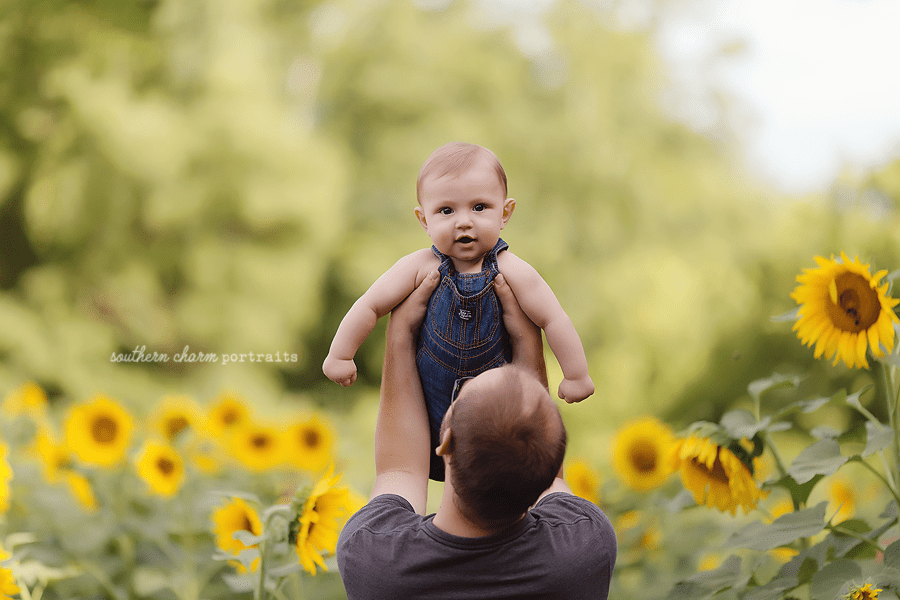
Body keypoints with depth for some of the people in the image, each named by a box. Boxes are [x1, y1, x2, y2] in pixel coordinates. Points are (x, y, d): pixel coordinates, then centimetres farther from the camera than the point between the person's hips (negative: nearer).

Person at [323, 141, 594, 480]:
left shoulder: (511, 272, -21)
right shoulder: (420, 268, -18)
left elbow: (553, 320, -15)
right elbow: (370, 306, -9)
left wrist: (576, 376, -11)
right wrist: (339, 356, -5)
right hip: (431, 390, 1)